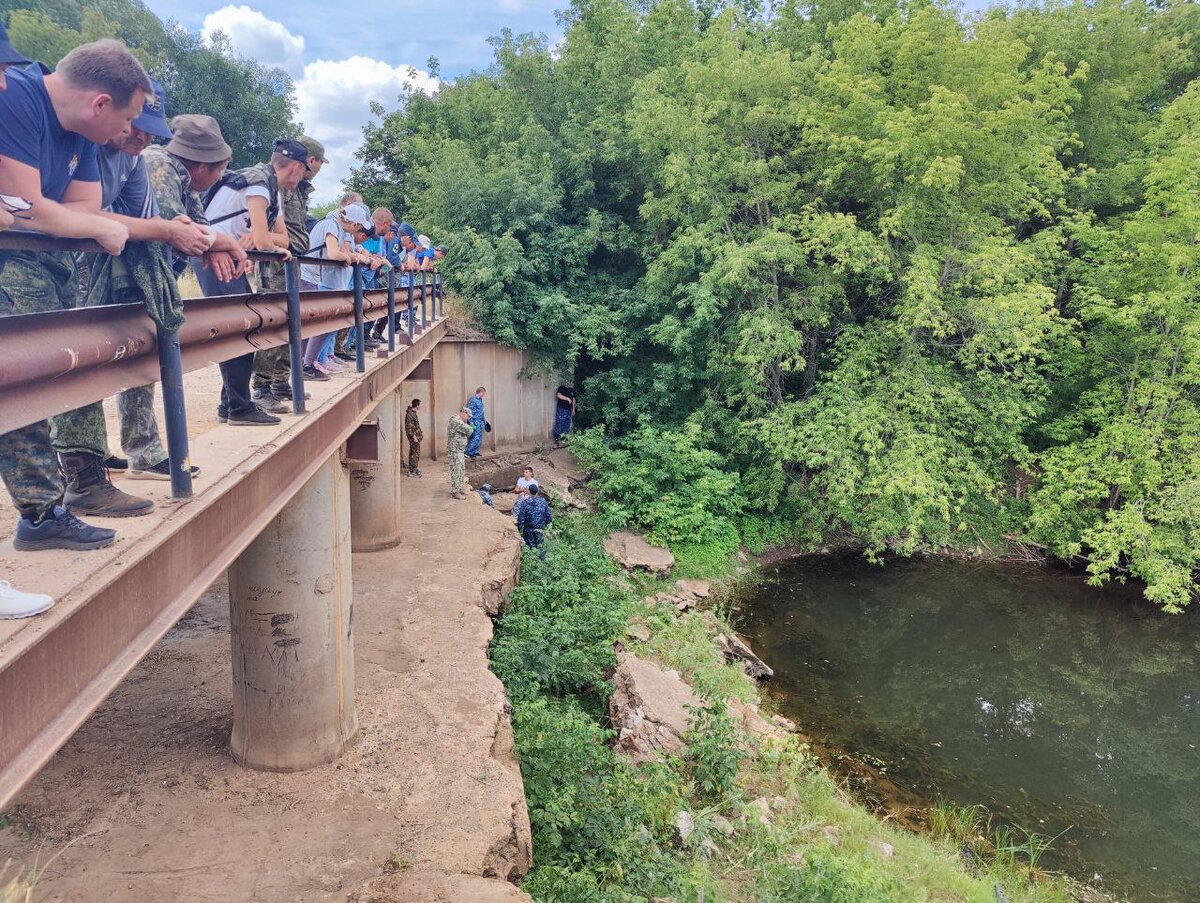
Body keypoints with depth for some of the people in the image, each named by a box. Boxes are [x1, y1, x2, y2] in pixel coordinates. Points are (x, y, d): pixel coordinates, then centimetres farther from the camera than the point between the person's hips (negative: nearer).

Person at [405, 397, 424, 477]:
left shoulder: (414, 412, 12)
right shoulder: (410, 414, -19)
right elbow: (409, 426, -22)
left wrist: (421, 433, 25)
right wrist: (413, 436, -24)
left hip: (416, 435, 10)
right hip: (413, 435, -10)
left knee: (413, 452, 16)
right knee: (415, 453, -8)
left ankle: (412, 468, 25)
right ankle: (412, 471, -5)